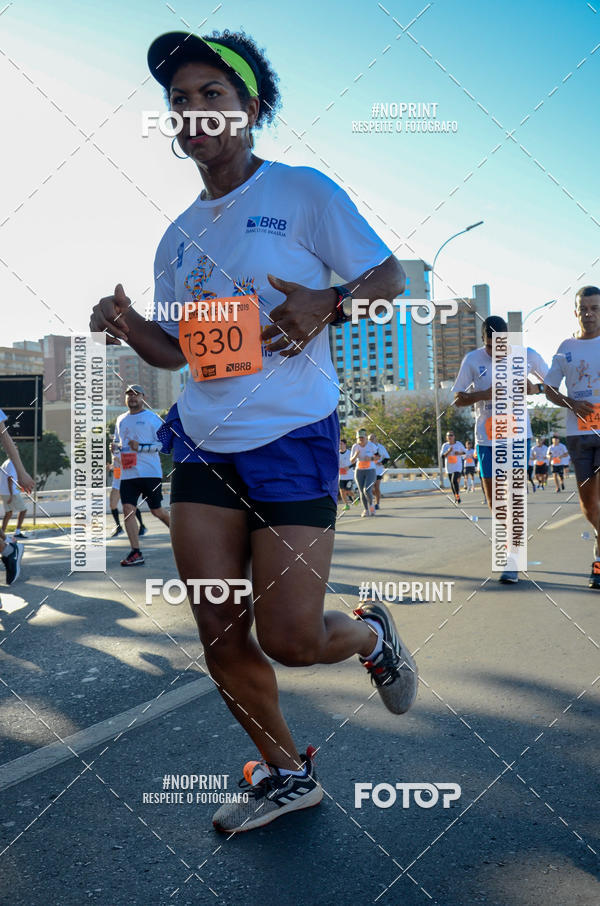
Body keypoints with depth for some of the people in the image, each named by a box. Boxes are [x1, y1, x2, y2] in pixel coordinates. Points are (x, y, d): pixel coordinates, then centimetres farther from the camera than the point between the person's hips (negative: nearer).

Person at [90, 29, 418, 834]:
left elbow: (391, 277, -2)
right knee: (221, 638, 5)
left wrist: (328, 304, -22)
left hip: (294, 442, -5)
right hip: (203, 444, 6)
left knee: (289, 639, -6)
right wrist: (130, 325, -2)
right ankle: (286, 774, 27)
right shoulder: (177, 238, 14)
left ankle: (372, 635, 30)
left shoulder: (303, 193, -2)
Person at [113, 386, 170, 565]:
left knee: (156, 510, 3)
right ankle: (136, 553, -6)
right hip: (128, 474, 5)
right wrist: (117, 445, 6)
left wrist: (141, 447, -17)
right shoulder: (121, 420, 17)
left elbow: (164, 443, -6)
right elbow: (117, 441, 30)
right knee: (127, 510, -7)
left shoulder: (152, 418, -1)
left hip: (150, 472, -5)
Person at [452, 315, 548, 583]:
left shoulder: (526, 355, -3)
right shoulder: (472, 360, -3)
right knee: (493, 497, 7)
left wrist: (534, 388, -14)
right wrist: (485, 394, -20)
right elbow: (457, 399, -1)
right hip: (487, 438, 2)